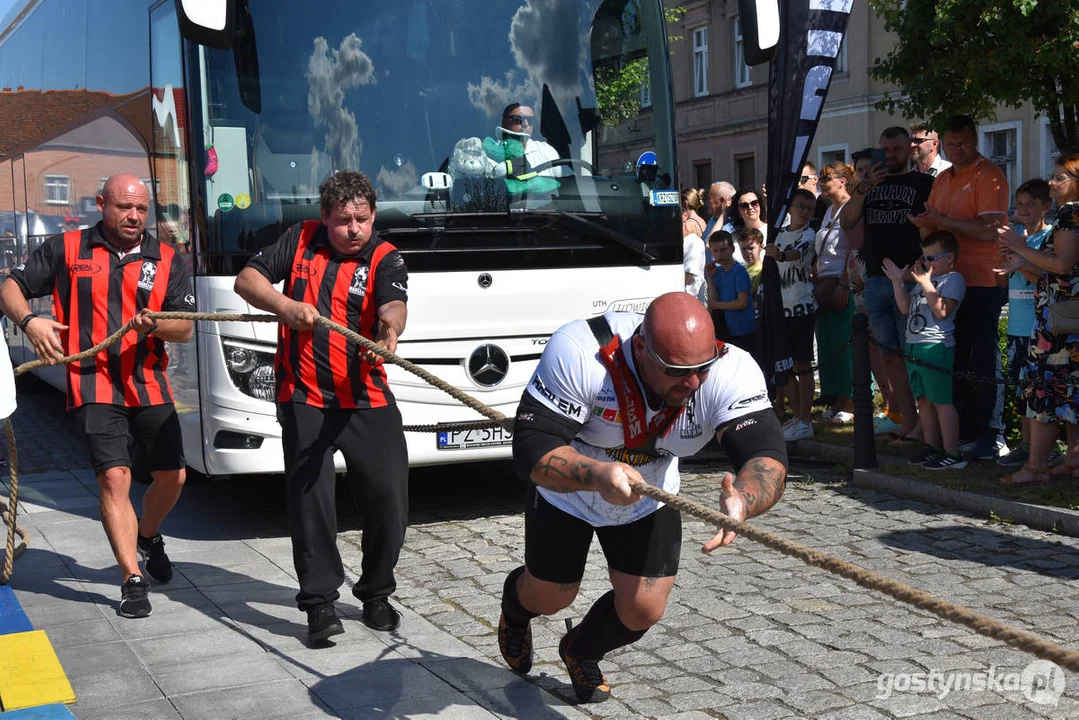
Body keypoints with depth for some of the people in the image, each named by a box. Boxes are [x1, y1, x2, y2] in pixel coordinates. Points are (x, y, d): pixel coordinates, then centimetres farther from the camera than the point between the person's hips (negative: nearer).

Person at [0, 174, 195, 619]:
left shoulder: (167, 260, 6)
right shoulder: (66, 249, 3)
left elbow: (185, 329, 3)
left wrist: (155, 326, -19)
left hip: (150, 385, 3)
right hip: (94, 385, -3)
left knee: (172, 476, 9)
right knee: (114, 478, -13)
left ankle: (148, 536, 40)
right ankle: (132, 580, -4)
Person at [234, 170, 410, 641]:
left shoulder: (384, 258, -3)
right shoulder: (301, 240, 6)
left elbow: (393, 304, -24)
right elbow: (246, 280, 5)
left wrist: (389, 329, -48)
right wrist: (286, 306, -14)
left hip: (366, 399, -1)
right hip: (304, 399, 1)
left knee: (389, 497, -1)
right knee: (311, 499, -3)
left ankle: (376, 593, 20)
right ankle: (320, 601, 9)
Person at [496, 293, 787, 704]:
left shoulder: (731, 371, -35)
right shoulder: (578, 353, -41)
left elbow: (768, 458, -43)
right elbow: (531, 450, -42)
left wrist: (741, 503, -67)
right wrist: (597, 475, -61)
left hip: (648, 500, 2)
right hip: (566, 489, -2)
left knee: (644, 609, -1)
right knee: (549, 598, 14)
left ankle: (581, 652, 38)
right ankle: (514, 609, 56)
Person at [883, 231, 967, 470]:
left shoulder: (953, 279, -6)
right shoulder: (924, 278, 21)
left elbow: (942, 311, -19)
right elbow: (906, 308, 19)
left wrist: (926, 284, -19)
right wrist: (898, 282, 11)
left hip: (936, 347, -9)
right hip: (914, 345, 9)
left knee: (941, 401, -8)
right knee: (924, 399, 13)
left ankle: (952, 454, -5)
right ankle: (932, 448, 21)